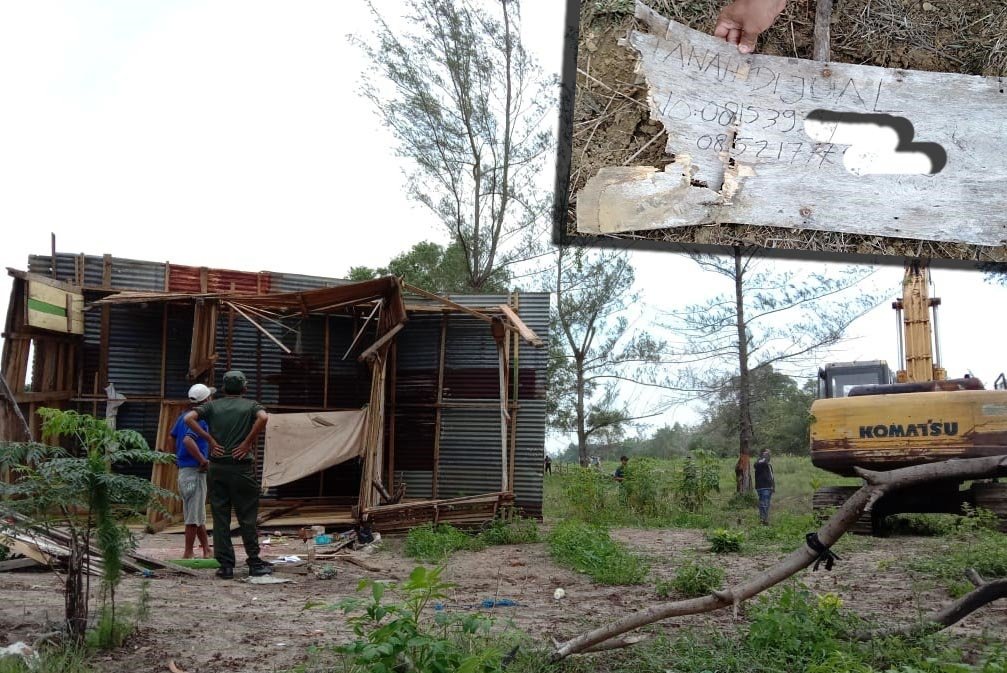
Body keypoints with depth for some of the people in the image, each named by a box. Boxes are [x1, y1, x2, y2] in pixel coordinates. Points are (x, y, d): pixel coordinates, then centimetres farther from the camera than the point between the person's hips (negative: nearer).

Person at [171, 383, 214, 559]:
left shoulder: (184, 416, 11)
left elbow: (172, 436, 23)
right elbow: (188, 440, -32)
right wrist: (203, 460, -24)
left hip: (183, 470, 10)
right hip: (195, 471, -10)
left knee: (199, 513, 16)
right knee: (194, 515, -2)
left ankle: (207, 550, 24)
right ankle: (188, 554, 4)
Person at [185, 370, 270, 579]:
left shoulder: (213, 405, 9)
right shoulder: (250, 405, 3)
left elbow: (189, 418, -6)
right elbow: (263, 418, -19)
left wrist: (210, 440, -3)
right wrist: (248, 442, -11)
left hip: (217, 466, 2)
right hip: (242, 467, -2)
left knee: (220, 517, 6)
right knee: (247, 517, 5)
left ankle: (226, 565, 7)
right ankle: (254, 563, 10)